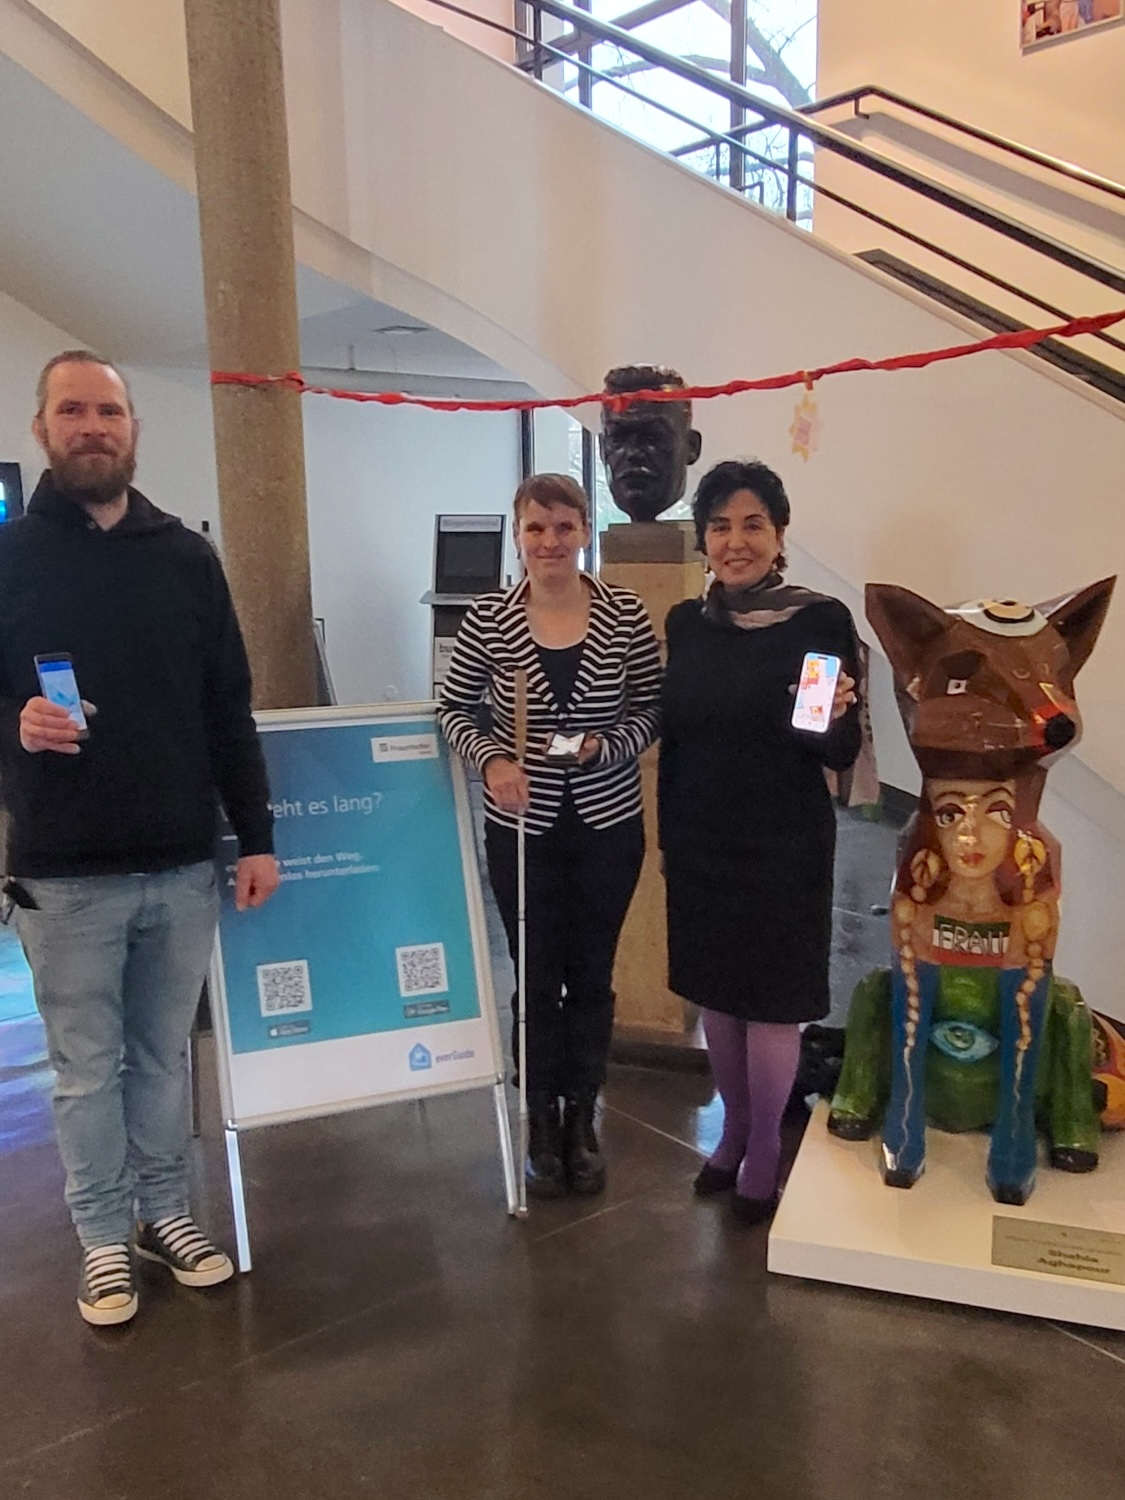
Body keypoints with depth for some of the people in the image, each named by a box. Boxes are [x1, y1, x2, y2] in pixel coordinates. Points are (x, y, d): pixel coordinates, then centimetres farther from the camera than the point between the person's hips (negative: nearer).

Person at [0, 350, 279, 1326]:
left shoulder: (188, 557, 6)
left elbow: (228, 709, 7)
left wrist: (257, 835, 3)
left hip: (185, 865, 2)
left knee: (166, 1054, 15)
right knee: (88, 1067, 10)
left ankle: (165, 1211, 33)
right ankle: (104, 1236, 29)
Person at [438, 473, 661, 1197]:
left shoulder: (626, 614, -6)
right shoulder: (488, 618, -5)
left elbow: (653, 709, 1)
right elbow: (454, 709, 3)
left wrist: (608, 747, -17)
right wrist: (490, 758, -15)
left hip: (609, 825, 1)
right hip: (522, 828, 0)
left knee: (592, 977, 14)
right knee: (538, 980, 11)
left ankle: (582, 1120, 35)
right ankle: (542, 1126, 32)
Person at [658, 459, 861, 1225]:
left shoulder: (822, 620, -11)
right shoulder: (687, 622, 2)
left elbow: (844, 754, -9)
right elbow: (673, 736, 8)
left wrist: (830, 721, -31)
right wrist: (667, 835, 11)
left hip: (785, 847, -4)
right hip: (702, 842, 5)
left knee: (773, 998, 7)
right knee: (715, 991, 17)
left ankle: (766, 1149, 29)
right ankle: (733, 1130, 38)